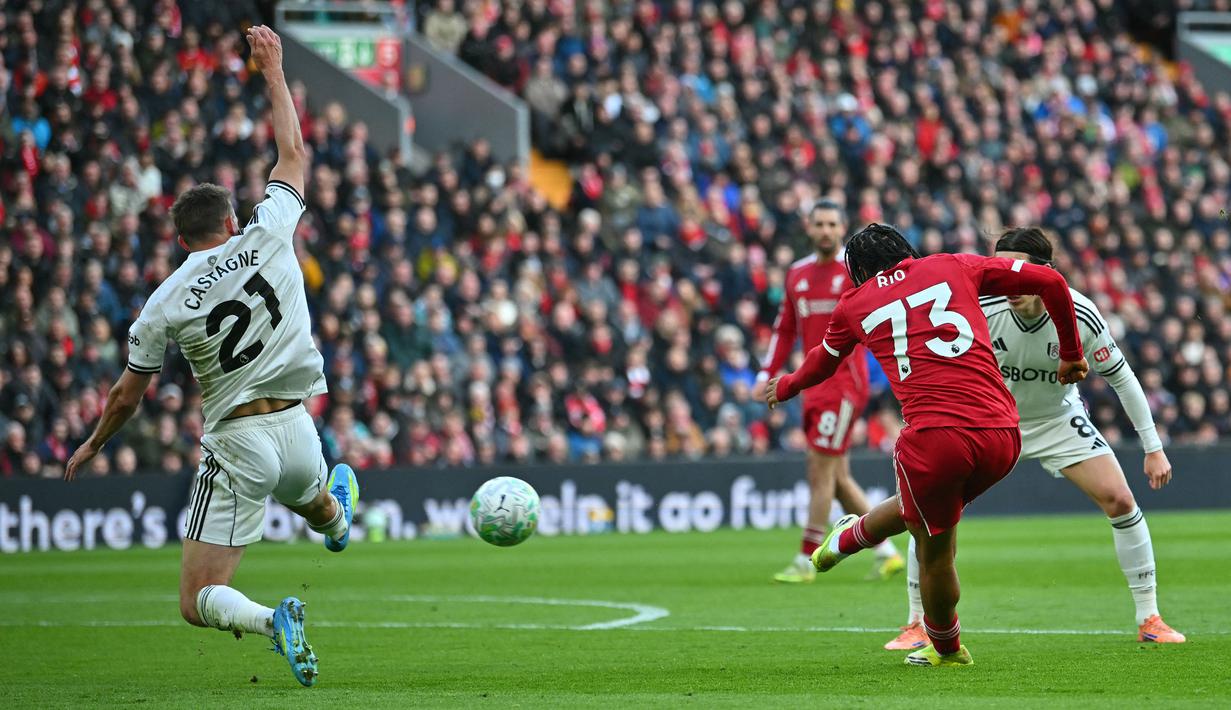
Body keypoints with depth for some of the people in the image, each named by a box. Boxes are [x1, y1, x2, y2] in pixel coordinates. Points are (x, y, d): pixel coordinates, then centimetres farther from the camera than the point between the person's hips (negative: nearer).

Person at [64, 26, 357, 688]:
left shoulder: (163, 305, -6)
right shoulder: (267, 236, -3)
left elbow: (127, 396, 3)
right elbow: (293, 152, 12)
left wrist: (92, 446, 23)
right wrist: (273, 70, 23)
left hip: (235, 444, -4)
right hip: (295, 428, 4)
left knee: (198, 602, -2)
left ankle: (270, 620, -30)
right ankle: (337, 517, 75)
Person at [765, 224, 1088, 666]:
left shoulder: (855, 304, 16)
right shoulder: (954, 267, 18)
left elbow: (822, 363, 37)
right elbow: (1049, 281, 17)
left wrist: (785, 387, 59)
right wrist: (1071, 354, 30)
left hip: (934, 439, -3)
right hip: (1003, 435, 3)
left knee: (934, 553, 18)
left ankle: (946, 648, 35)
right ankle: (850, 538, 51)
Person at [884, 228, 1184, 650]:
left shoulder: (1079, 315, -25)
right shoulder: (982, 309, -27)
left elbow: (1122, 378, -13)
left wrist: (1154, 449, -11)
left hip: (1058, 420, 0)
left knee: (1120, 500, -13)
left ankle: (1149, 620, 2)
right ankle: (918, 625, 2)